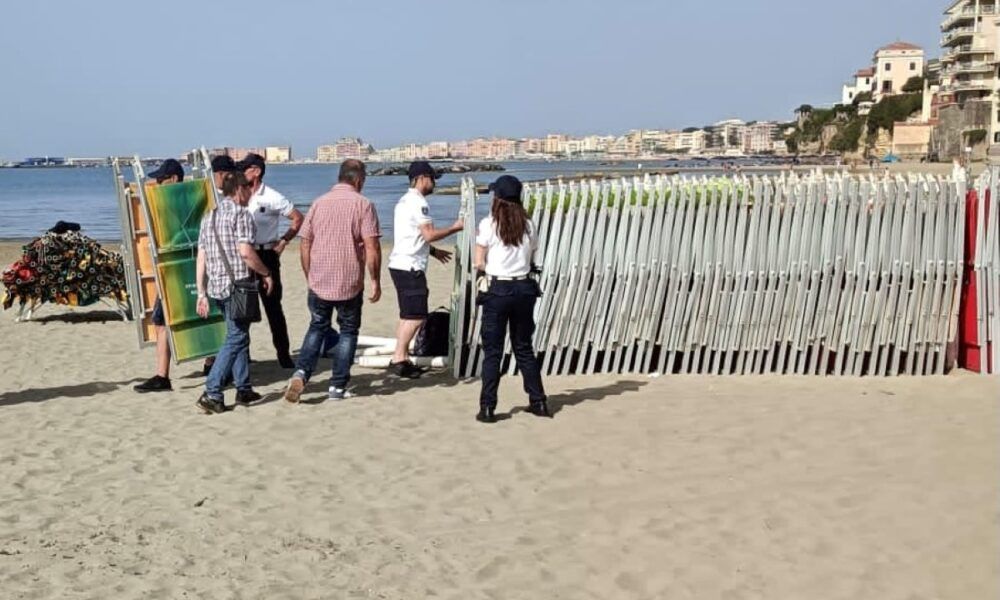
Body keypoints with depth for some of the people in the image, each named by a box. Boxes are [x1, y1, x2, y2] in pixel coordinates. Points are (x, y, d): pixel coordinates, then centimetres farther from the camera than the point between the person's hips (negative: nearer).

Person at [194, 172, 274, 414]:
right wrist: (266, 273, -5)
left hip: (215, 286, 8)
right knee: (235, 339, -4)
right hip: (237, 285, -8)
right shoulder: (240, 213, -8)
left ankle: (244, 389, 22)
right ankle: (211, 393, -11)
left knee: (239, 336, 18)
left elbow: (201, 257, 12)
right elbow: (245, 251, -20)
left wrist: (201, 293, 13)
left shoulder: (209, 216, 15)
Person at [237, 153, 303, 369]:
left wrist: (283, 242, -6)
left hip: (266, 256, -5)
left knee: (273, 306, 0)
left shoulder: (271, 198, -8)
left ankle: (283, 353, 8)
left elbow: (298, 218, -4)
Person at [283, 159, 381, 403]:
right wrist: (375, 281, -5)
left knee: (317, 328, 18)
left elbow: (304, 246, 7)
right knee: (348, 331, 11)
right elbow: (372, 248, -13)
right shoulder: (362, 204, -6)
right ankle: (337, 387, 10)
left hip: (319, 283, 3)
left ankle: (300, 373, -1)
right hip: (350, 283, -3)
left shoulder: (318, 203, 5)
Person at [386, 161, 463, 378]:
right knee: (417, 315, -9)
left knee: (409, 315, 14)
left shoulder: (404, 201, 19)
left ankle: (403, 359, 16)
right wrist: (455, 228, -6)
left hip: (400, 264, 10)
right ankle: (398, 359, -8)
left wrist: (432, 250, 25)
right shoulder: (418, 202, -12)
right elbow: (429, 234, -17)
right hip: (410, 266, -10)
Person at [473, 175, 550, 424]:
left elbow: (479, 263, -8)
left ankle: (487, 408, 3)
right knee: (524, 348, 16)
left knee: (492, 351, 3)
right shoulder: (528, 226, 5)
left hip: (497, 290, -4)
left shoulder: (488, 225, -7)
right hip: (524, 289, 4)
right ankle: (538, 402, 21)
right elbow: (531, 261, 7)